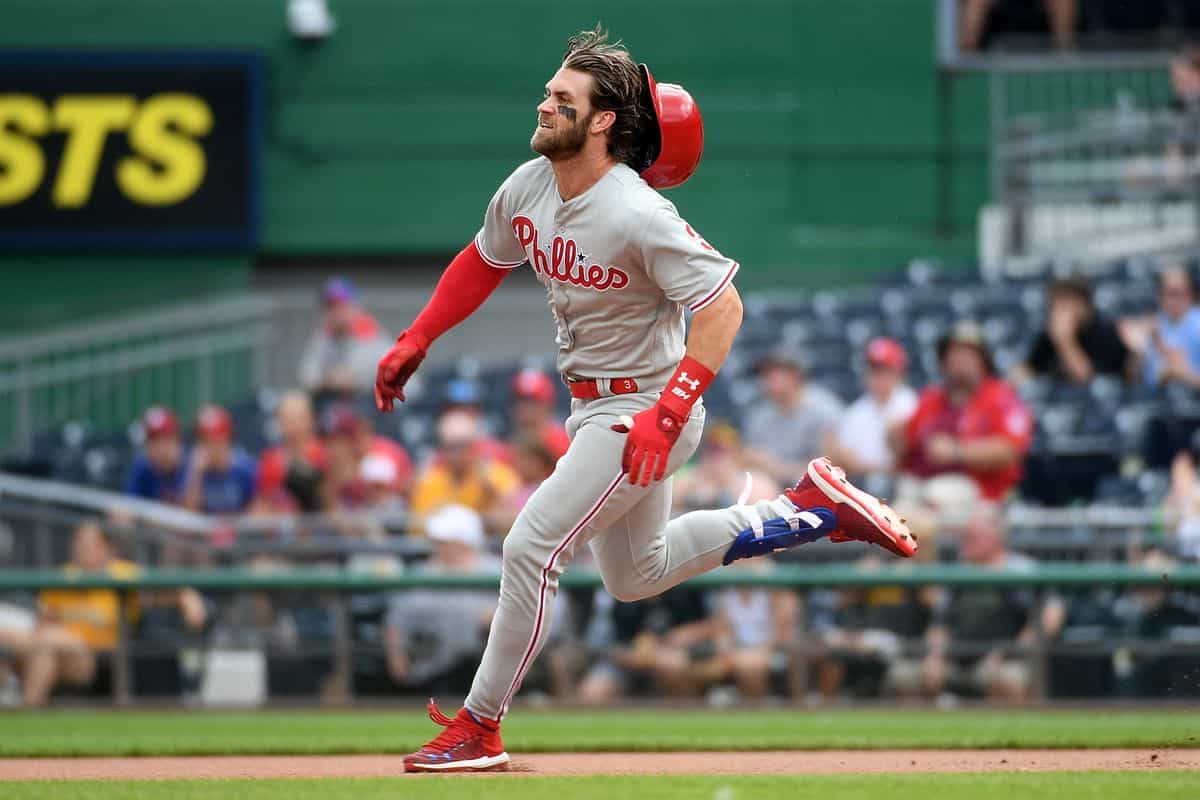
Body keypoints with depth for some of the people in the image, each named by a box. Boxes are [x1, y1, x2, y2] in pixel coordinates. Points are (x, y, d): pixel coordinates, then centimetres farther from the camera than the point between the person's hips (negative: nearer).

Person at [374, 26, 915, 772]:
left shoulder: (638, 218, -27)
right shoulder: (527, 188, -3)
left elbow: (722, 306, -29)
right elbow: (482, 262, 17)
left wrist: (667, 416, -36)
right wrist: (415, 341, 10)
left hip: (642, 407, -9)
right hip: (594, 407, 9)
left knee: (532, 547, -13)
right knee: (637, 574, 22)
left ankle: (479, 729, -2)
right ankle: (811, 509, 29)